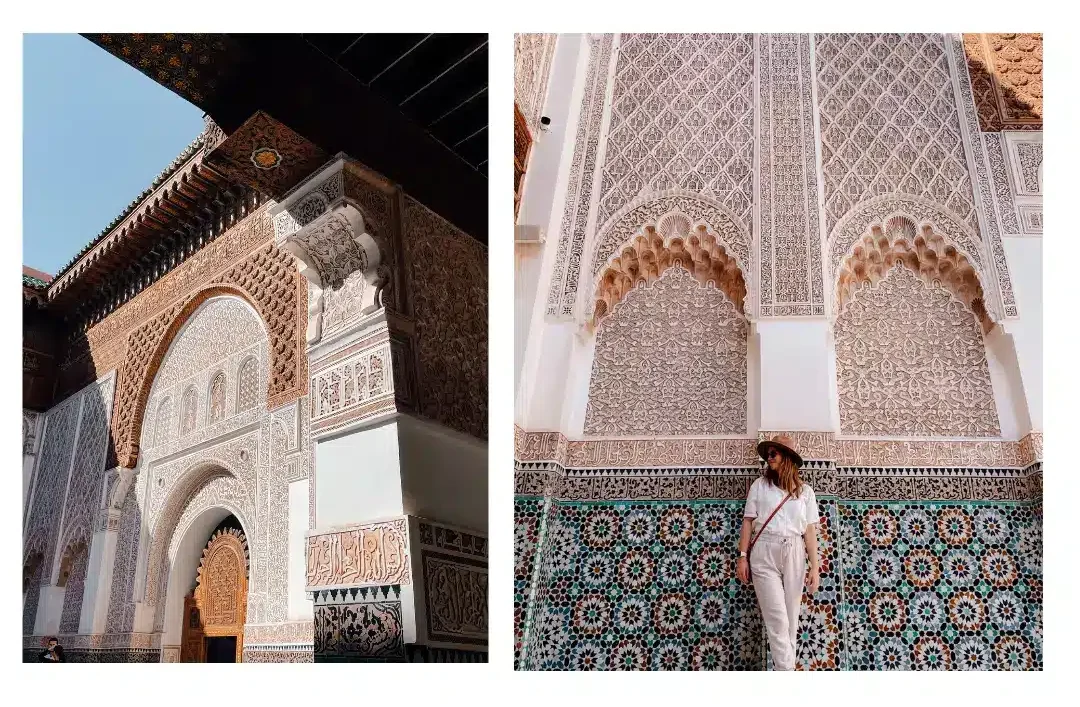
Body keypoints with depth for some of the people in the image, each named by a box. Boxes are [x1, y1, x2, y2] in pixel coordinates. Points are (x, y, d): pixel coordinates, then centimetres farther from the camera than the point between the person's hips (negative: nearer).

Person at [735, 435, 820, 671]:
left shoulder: (805, 491, 10)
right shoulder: (759, 485, 7)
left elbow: (810, 531, 6)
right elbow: (748, 521, 6)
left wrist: (814, 568, 0)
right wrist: (743, 556, -1)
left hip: (794, 554, 2)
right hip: (764, 554, -2)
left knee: (791, 619, 4)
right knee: (777, 619, -8)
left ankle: (784, 667, 12)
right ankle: (786, 669, -7)